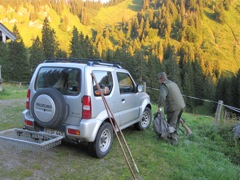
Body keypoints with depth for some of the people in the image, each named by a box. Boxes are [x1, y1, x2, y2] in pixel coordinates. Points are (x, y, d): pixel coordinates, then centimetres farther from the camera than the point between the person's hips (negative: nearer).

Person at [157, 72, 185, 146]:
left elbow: (162, 97, -27)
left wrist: (159, 106, -20)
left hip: (174, 107, -9)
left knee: (171, 124, 1)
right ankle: (173, 136, 35)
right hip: (181, 106, 9)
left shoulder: (164, 86, -10)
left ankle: (174, 141, 3)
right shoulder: (173, 83, 19)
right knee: (176, 123, 21)